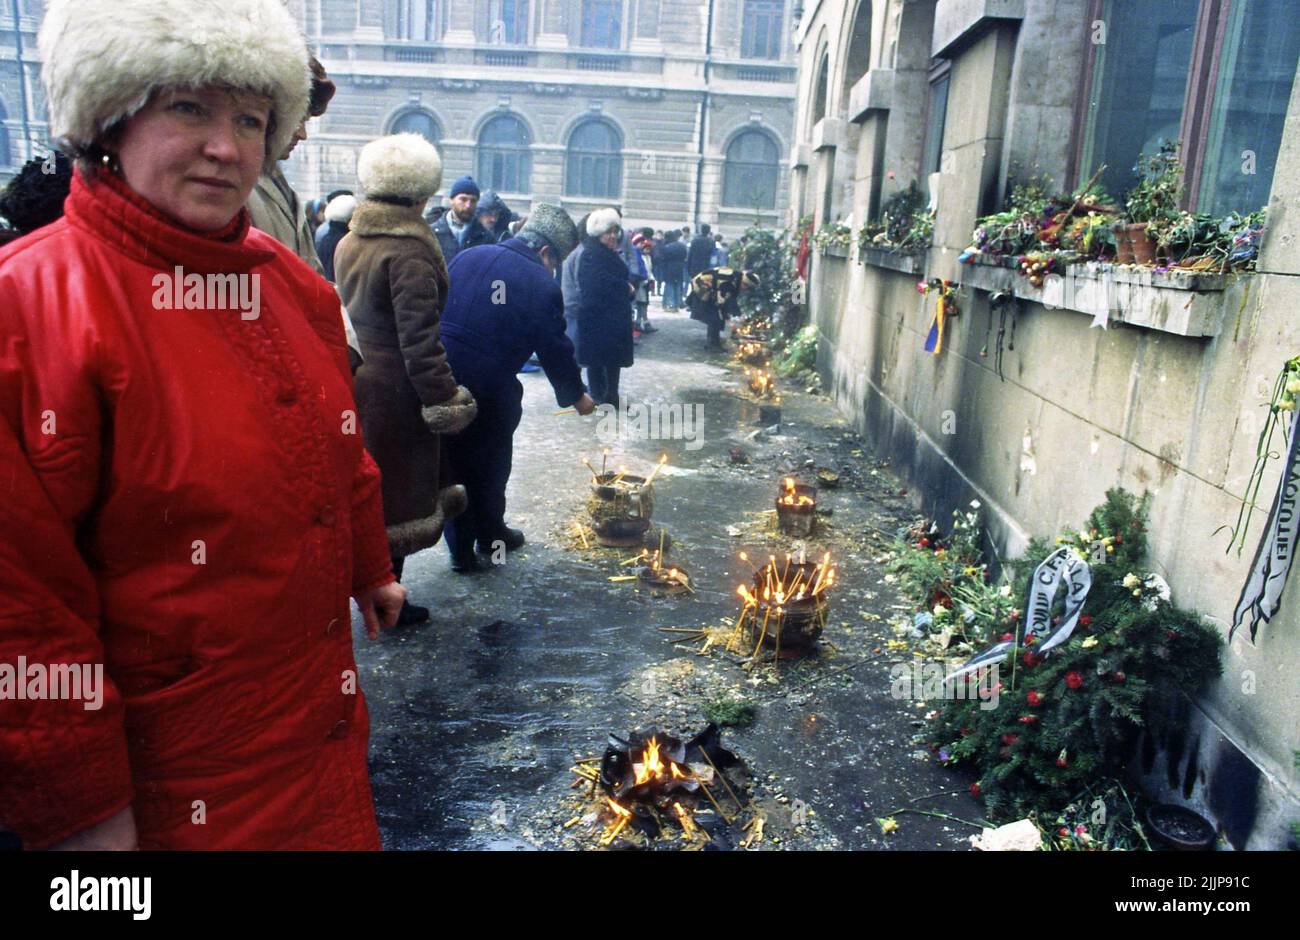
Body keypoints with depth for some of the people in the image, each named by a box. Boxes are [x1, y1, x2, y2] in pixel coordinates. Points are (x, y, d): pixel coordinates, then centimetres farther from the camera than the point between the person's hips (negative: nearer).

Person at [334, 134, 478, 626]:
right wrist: (444, 398, -18)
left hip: (353, 378, 8)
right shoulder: (409, 251, -19)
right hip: (394, 389, -8)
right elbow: (419, 337, -22)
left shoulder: (348, 244, 8)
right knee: (396, 493, 4)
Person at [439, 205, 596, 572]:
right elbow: (555, 349, -1)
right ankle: (489, 534, 37)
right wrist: (576, 395, 14)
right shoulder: (541, 286, -7)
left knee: (453, 462, 16)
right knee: (491, 463, 19)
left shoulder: (468, 256, 8)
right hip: (488, 387, -4)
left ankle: (460, 547, 22)